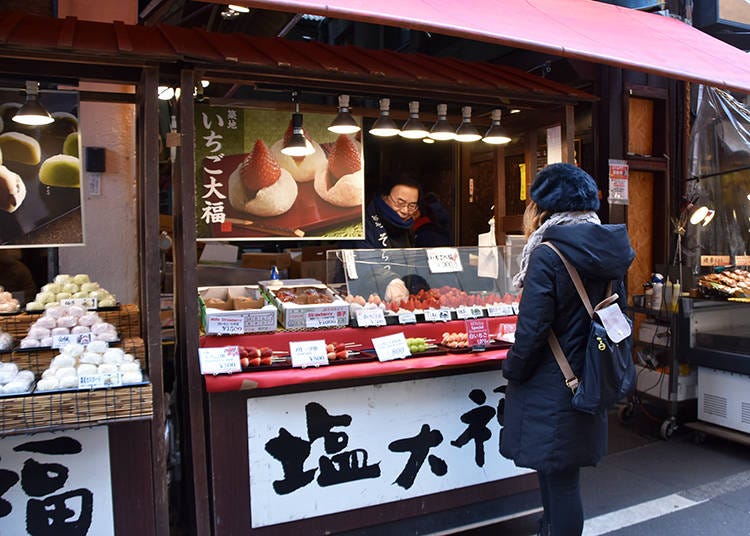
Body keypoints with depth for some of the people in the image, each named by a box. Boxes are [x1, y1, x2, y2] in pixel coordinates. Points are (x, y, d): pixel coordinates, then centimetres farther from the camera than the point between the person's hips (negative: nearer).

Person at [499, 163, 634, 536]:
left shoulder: (547, 257, -20)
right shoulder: (608, 255, 5)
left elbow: (531, 332, -20)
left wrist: (512, 372, -4)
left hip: (551, 390, -8)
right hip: (587, 387, 8)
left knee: (558, 480, 5)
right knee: (561, 474, 22)